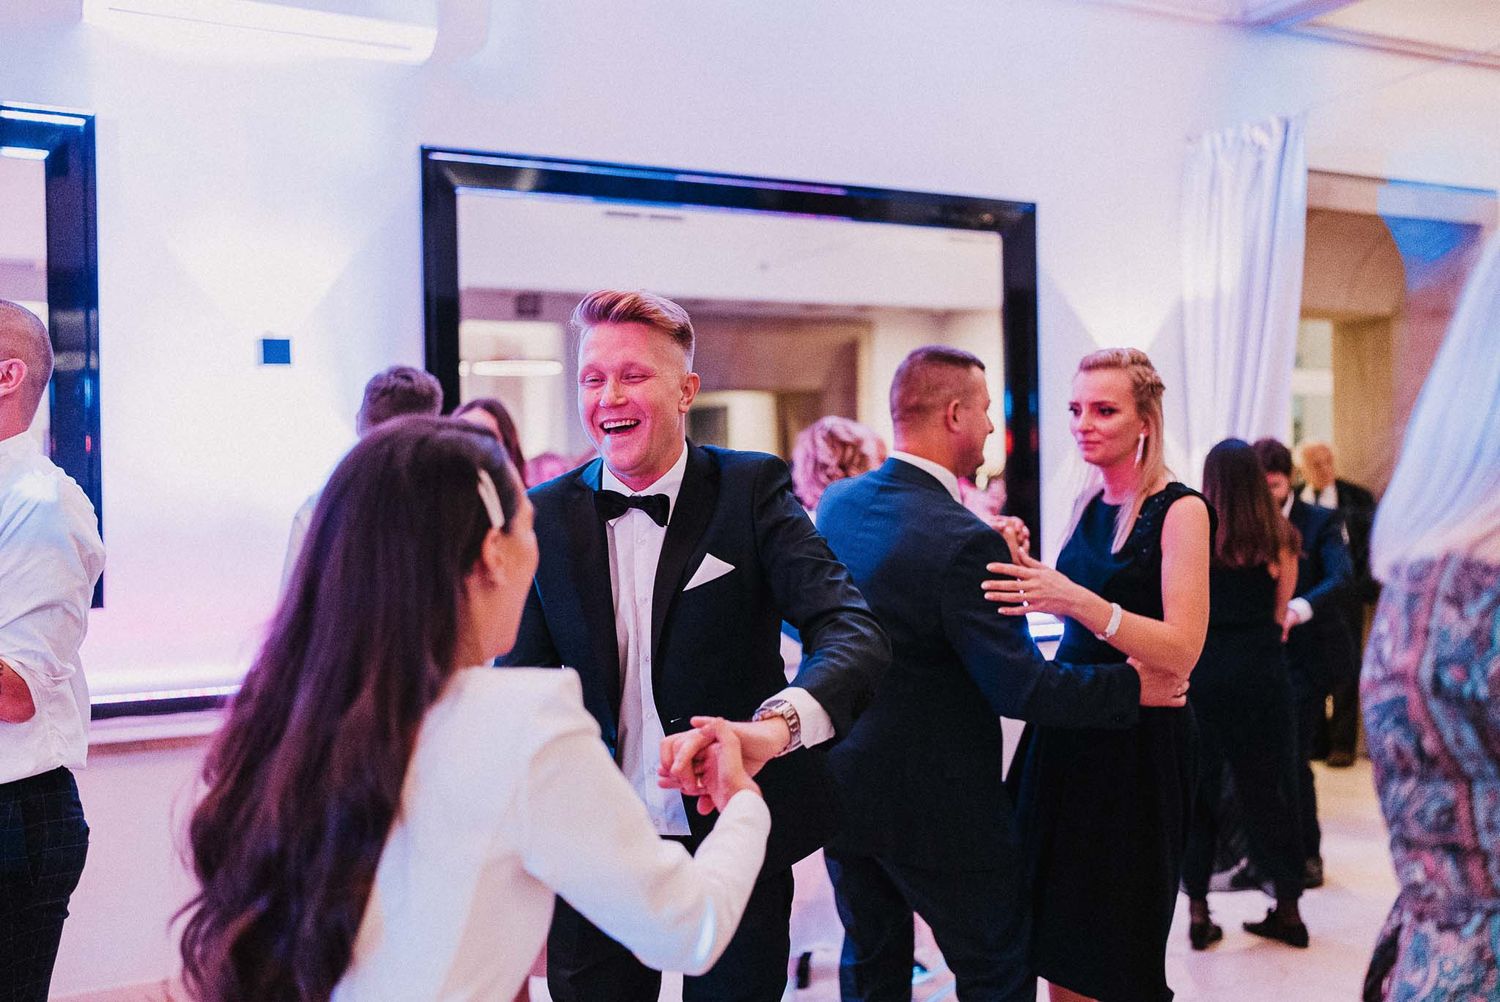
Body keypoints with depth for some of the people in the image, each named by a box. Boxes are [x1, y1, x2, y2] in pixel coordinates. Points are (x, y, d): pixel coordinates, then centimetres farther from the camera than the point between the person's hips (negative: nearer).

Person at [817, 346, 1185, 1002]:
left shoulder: (835, 502, -1)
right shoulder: (965, 540, -24)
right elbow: (1019, 687, -23)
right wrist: (1132, 687, -9)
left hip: (838, 784, 7)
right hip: (934, 802, -7)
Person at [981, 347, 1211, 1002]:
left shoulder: (1179, 510, -11)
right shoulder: (1087, 506, 9)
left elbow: (1181, 650, -19)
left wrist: (1075, 599, -30)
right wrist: (1025, 570, 1)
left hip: (1137, 743, -6)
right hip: (1066, 730, 6)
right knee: (1057, 932, 12)